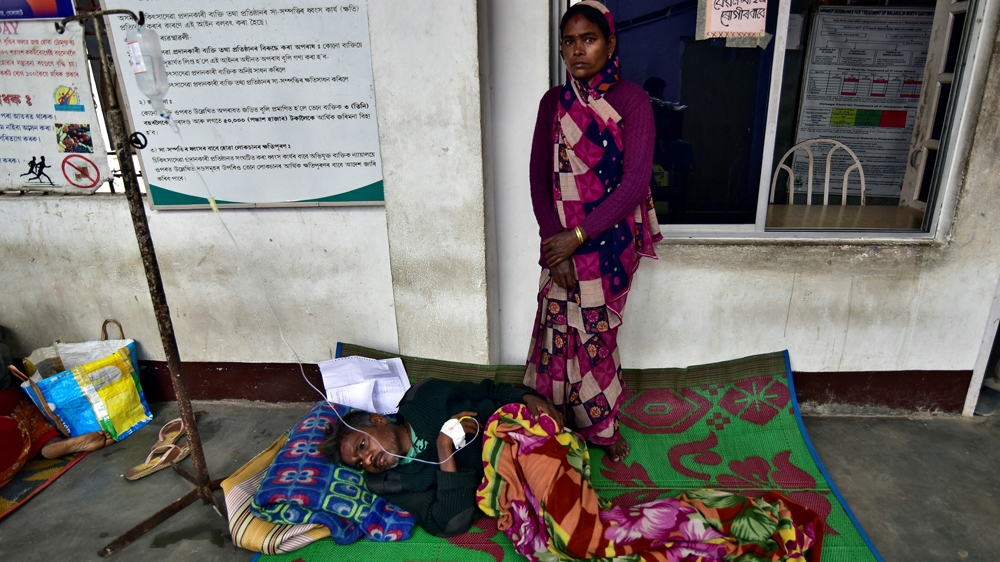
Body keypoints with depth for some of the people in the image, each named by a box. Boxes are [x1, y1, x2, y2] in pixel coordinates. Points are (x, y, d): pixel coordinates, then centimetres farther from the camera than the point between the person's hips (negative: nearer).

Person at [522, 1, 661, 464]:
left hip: (611, 240, -3)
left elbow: (635, 182, -16)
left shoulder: (630, 100, -9)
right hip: (562, 240, 3)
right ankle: (560, 420, 31)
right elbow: (539, 178, 1)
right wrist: (553, 242, -9)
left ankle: (599, 423, 33)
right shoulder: (554, 102, 3)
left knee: (595, 333, 8)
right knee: (560, 329, 9)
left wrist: (578, 236, -18)